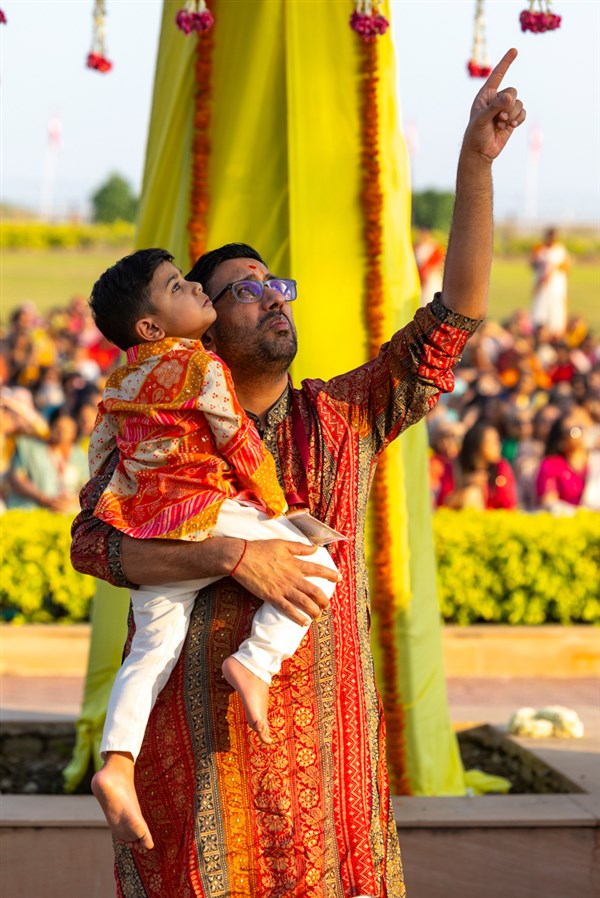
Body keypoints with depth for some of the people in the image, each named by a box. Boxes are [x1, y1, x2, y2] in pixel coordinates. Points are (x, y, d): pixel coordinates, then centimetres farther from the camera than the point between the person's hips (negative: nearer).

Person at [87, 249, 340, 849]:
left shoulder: (121, 381, 15)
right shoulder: (203, 369, -8)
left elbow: (99, 450, 22)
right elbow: (240, 444, -7)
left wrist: (118, 510, 37)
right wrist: (277, 508, 5)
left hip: (147, 534, 7)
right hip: (210, 517, -7)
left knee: (152, 650, 10)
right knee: (314, 567, 0)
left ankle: (116, 763, -5)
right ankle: (256, 659, -18)